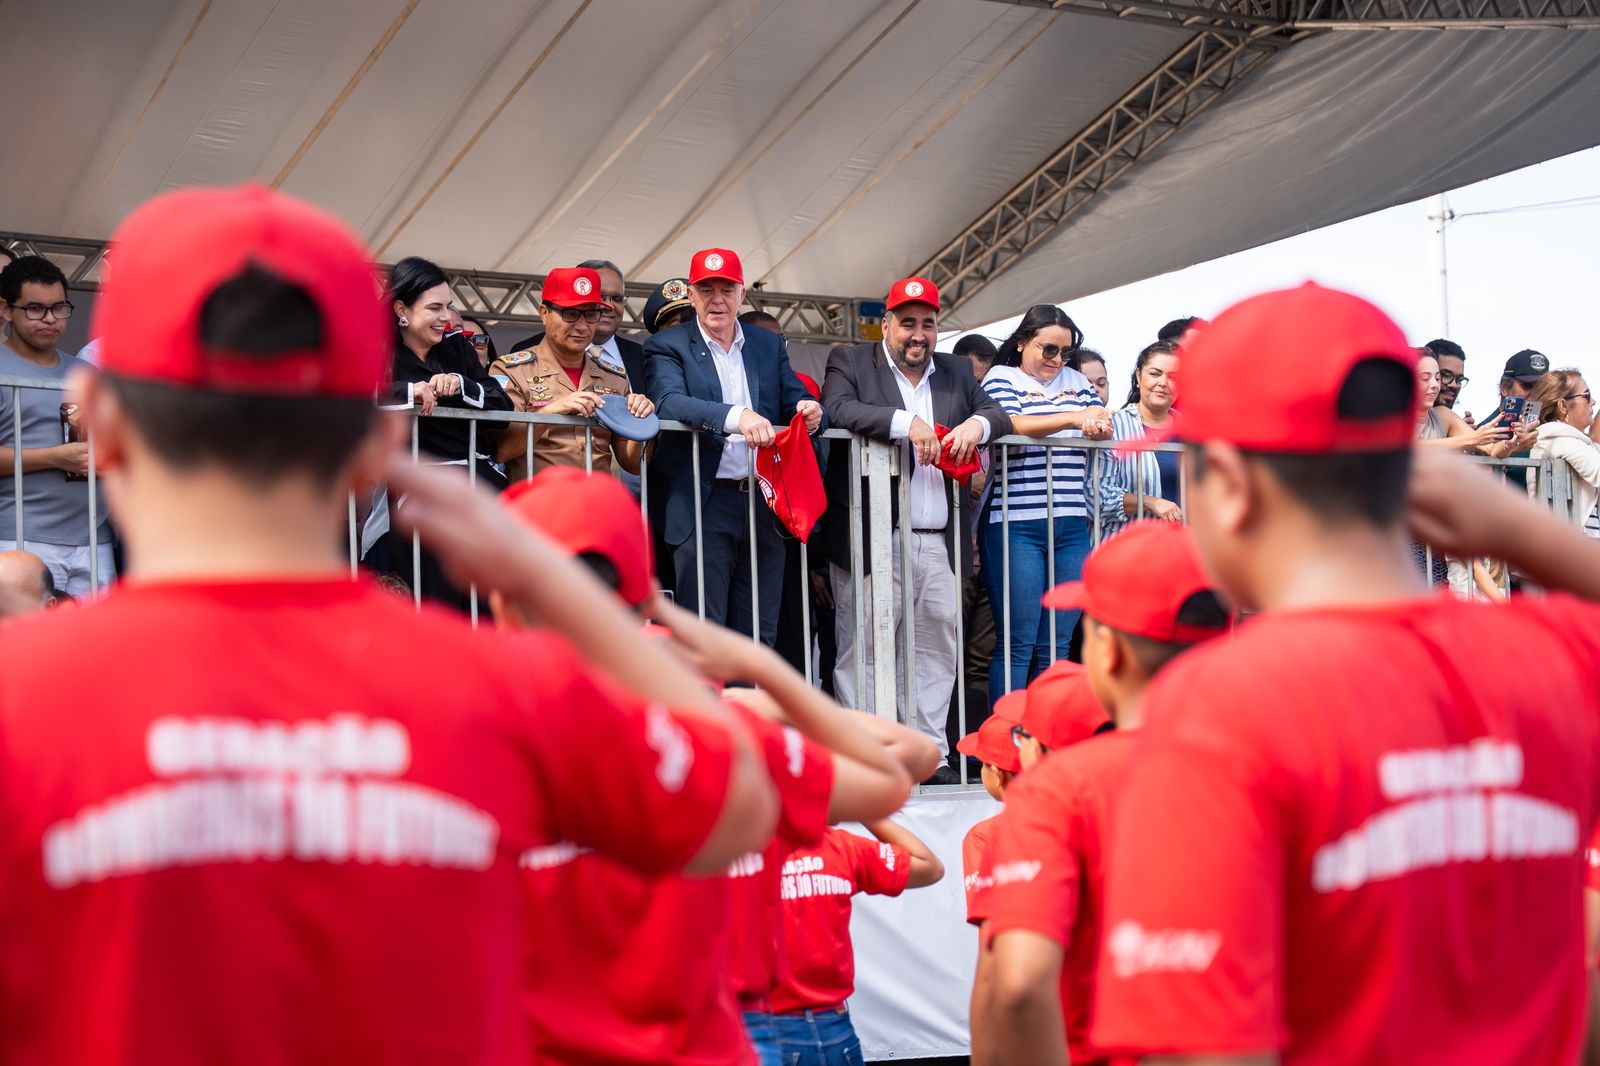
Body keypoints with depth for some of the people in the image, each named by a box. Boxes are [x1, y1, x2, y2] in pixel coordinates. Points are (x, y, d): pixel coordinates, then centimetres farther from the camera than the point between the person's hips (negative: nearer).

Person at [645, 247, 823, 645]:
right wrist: (736, 416, -33)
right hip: (704, 506, -4)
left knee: (759, 637, 7)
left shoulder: (769, 346, 16)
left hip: (763, 506, 4)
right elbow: (669, 403, -17)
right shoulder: (668, 347, 1)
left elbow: (796, 402, 13)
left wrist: (809, 412, -14)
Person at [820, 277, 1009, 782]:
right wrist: (905, 422, -23)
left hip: (940, 542, 4)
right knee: (863, 650, -5)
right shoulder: (850, 361, 6)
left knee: (936, 651, 5)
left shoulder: (955, 372, 20)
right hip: (873, 538, -4)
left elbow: (998, 414, 14)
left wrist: (977, 423, -9)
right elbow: (838, 409, -12)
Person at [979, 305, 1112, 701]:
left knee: (1058, 645, 7)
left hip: (1072, 528, 5)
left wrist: (1098, 424, -13)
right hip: (1016, 526, -5)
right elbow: (1010, 425, -15)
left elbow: (1105, 426, 10)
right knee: (1018, 644, -5)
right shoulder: (1001, 378, 3)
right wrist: (1074, 418, -20)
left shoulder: (1076, 381, 19)